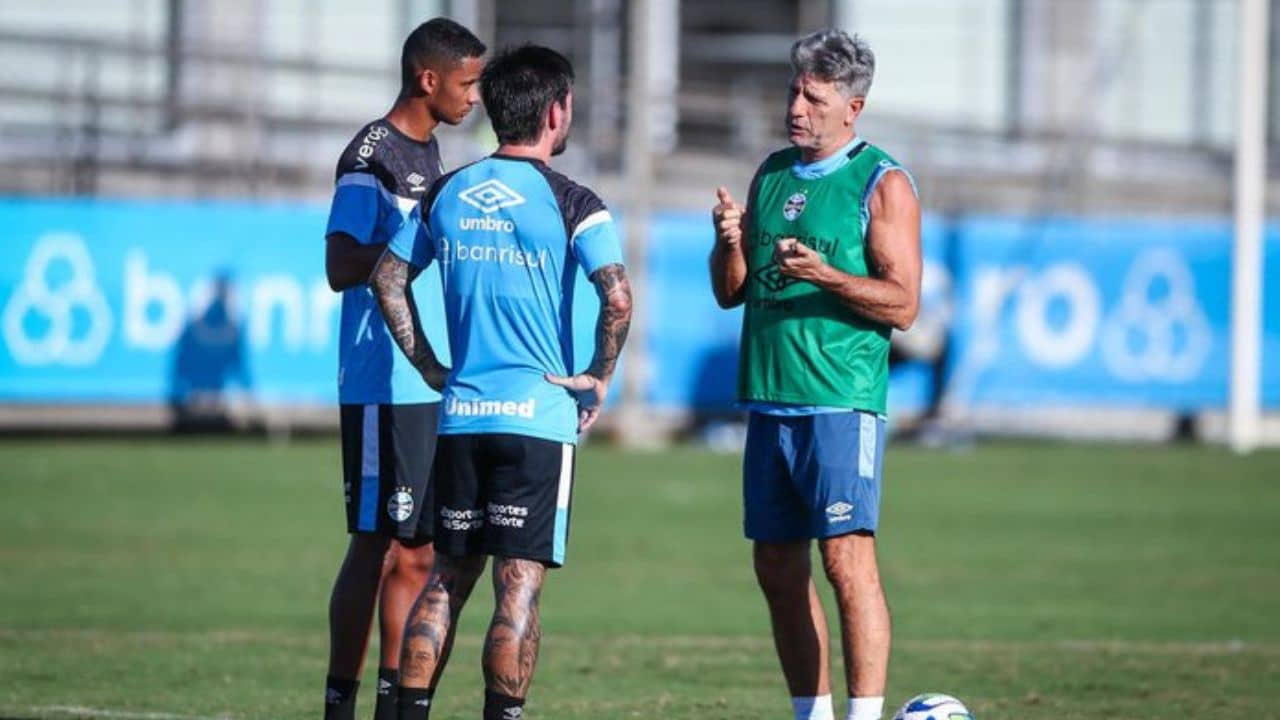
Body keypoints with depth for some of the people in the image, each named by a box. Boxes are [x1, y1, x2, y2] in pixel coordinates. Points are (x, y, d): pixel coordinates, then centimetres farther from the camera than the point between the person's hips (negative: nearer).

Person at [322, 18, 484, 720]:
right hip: (384, 389, -9)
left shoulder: (428, 152, 17)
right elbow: (341, 268, -17)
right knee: (377, 544, -7)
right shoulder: (372, 155, -11)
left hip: (431, 386, 9)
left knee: (418, 551, 8)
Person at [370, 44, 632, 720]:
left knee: (447, 576, 12)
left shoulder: (447, 193, 9)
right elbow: (617, 297, -19)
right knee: (519, 584, -3)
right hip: (538, 412, -5)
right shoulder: (572, 202, -7)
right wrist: (599, 378, -5)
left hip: (460, 412, 5)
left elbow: (387, 277, 13)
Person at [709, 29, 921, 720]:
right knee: (777, 567, 7)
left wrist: (826, 276, -23)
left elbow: (902, 302, -9)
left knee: (847, 559, -13)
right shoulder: (772, 174, 15)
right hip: (768, 401, 7)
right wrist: (730, 242, -4)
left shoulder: (883, 184, -3)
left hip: (841, 403, -7)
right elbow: (730, 292, 17)